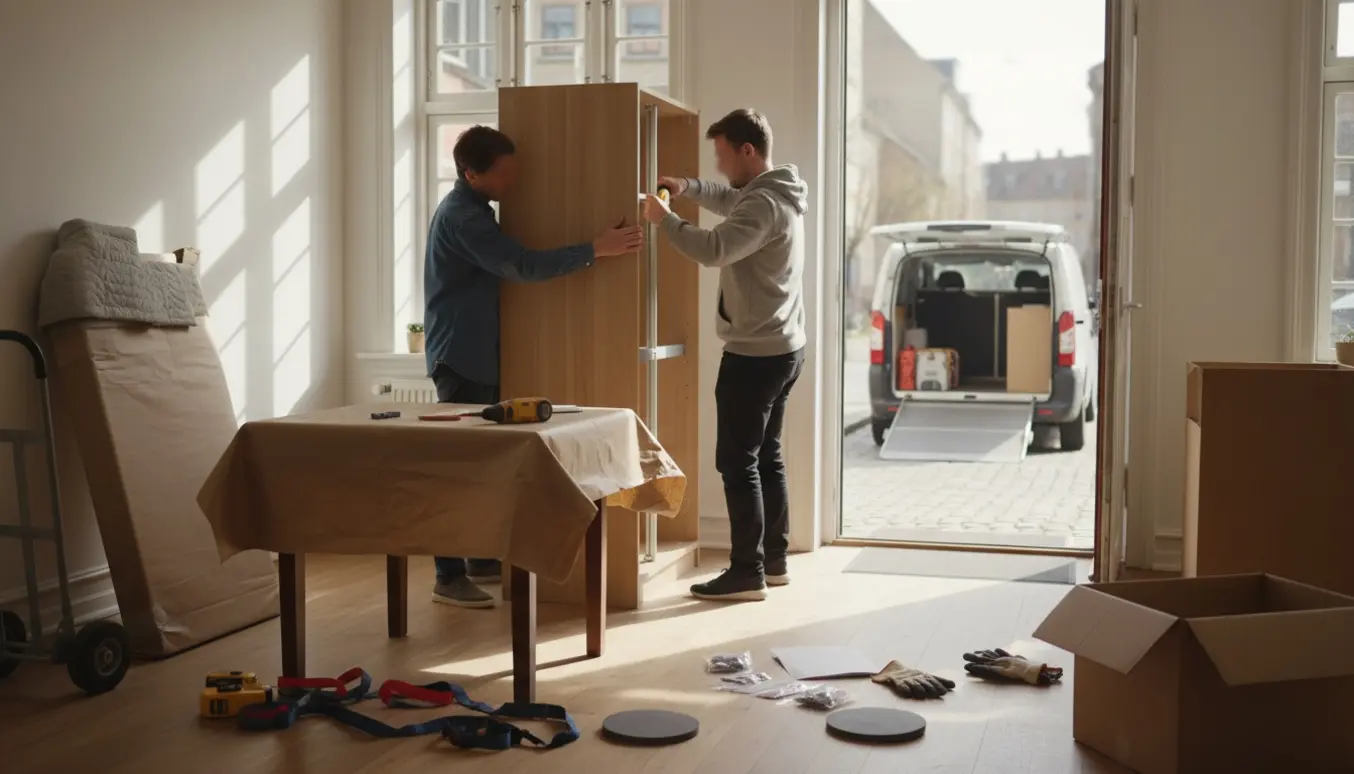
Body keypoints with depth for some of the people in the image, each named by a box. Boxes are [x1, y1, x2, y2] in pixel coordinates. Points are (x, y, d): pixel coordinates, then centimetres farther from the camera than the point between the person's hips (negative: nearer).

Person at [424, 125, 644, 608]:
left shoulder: (471, 209, 14)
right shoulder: (462, 215, -19)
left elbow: (504, 266, 22)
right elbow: (523, 267, -26)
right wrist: (596, 249, -25)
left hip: (479, 354, 10)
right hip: (460, 357, -10)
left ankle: (482, 560, 24)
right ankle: (449, 577, -2)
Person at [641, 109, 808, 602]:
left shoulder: (763, 205, -20)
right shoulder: (773, 195, 12)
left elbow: (713, 249, -34)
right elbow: (730, 201, 32)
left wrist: (664, 219, -19)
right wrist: (689, 188, 17)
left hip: (754, 354, -10)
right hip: (782, 348, 10)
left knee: (737, 461, -4)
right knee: (766, 455, 15)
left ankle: (747, 573, 0)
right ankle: (774, 561, 22)